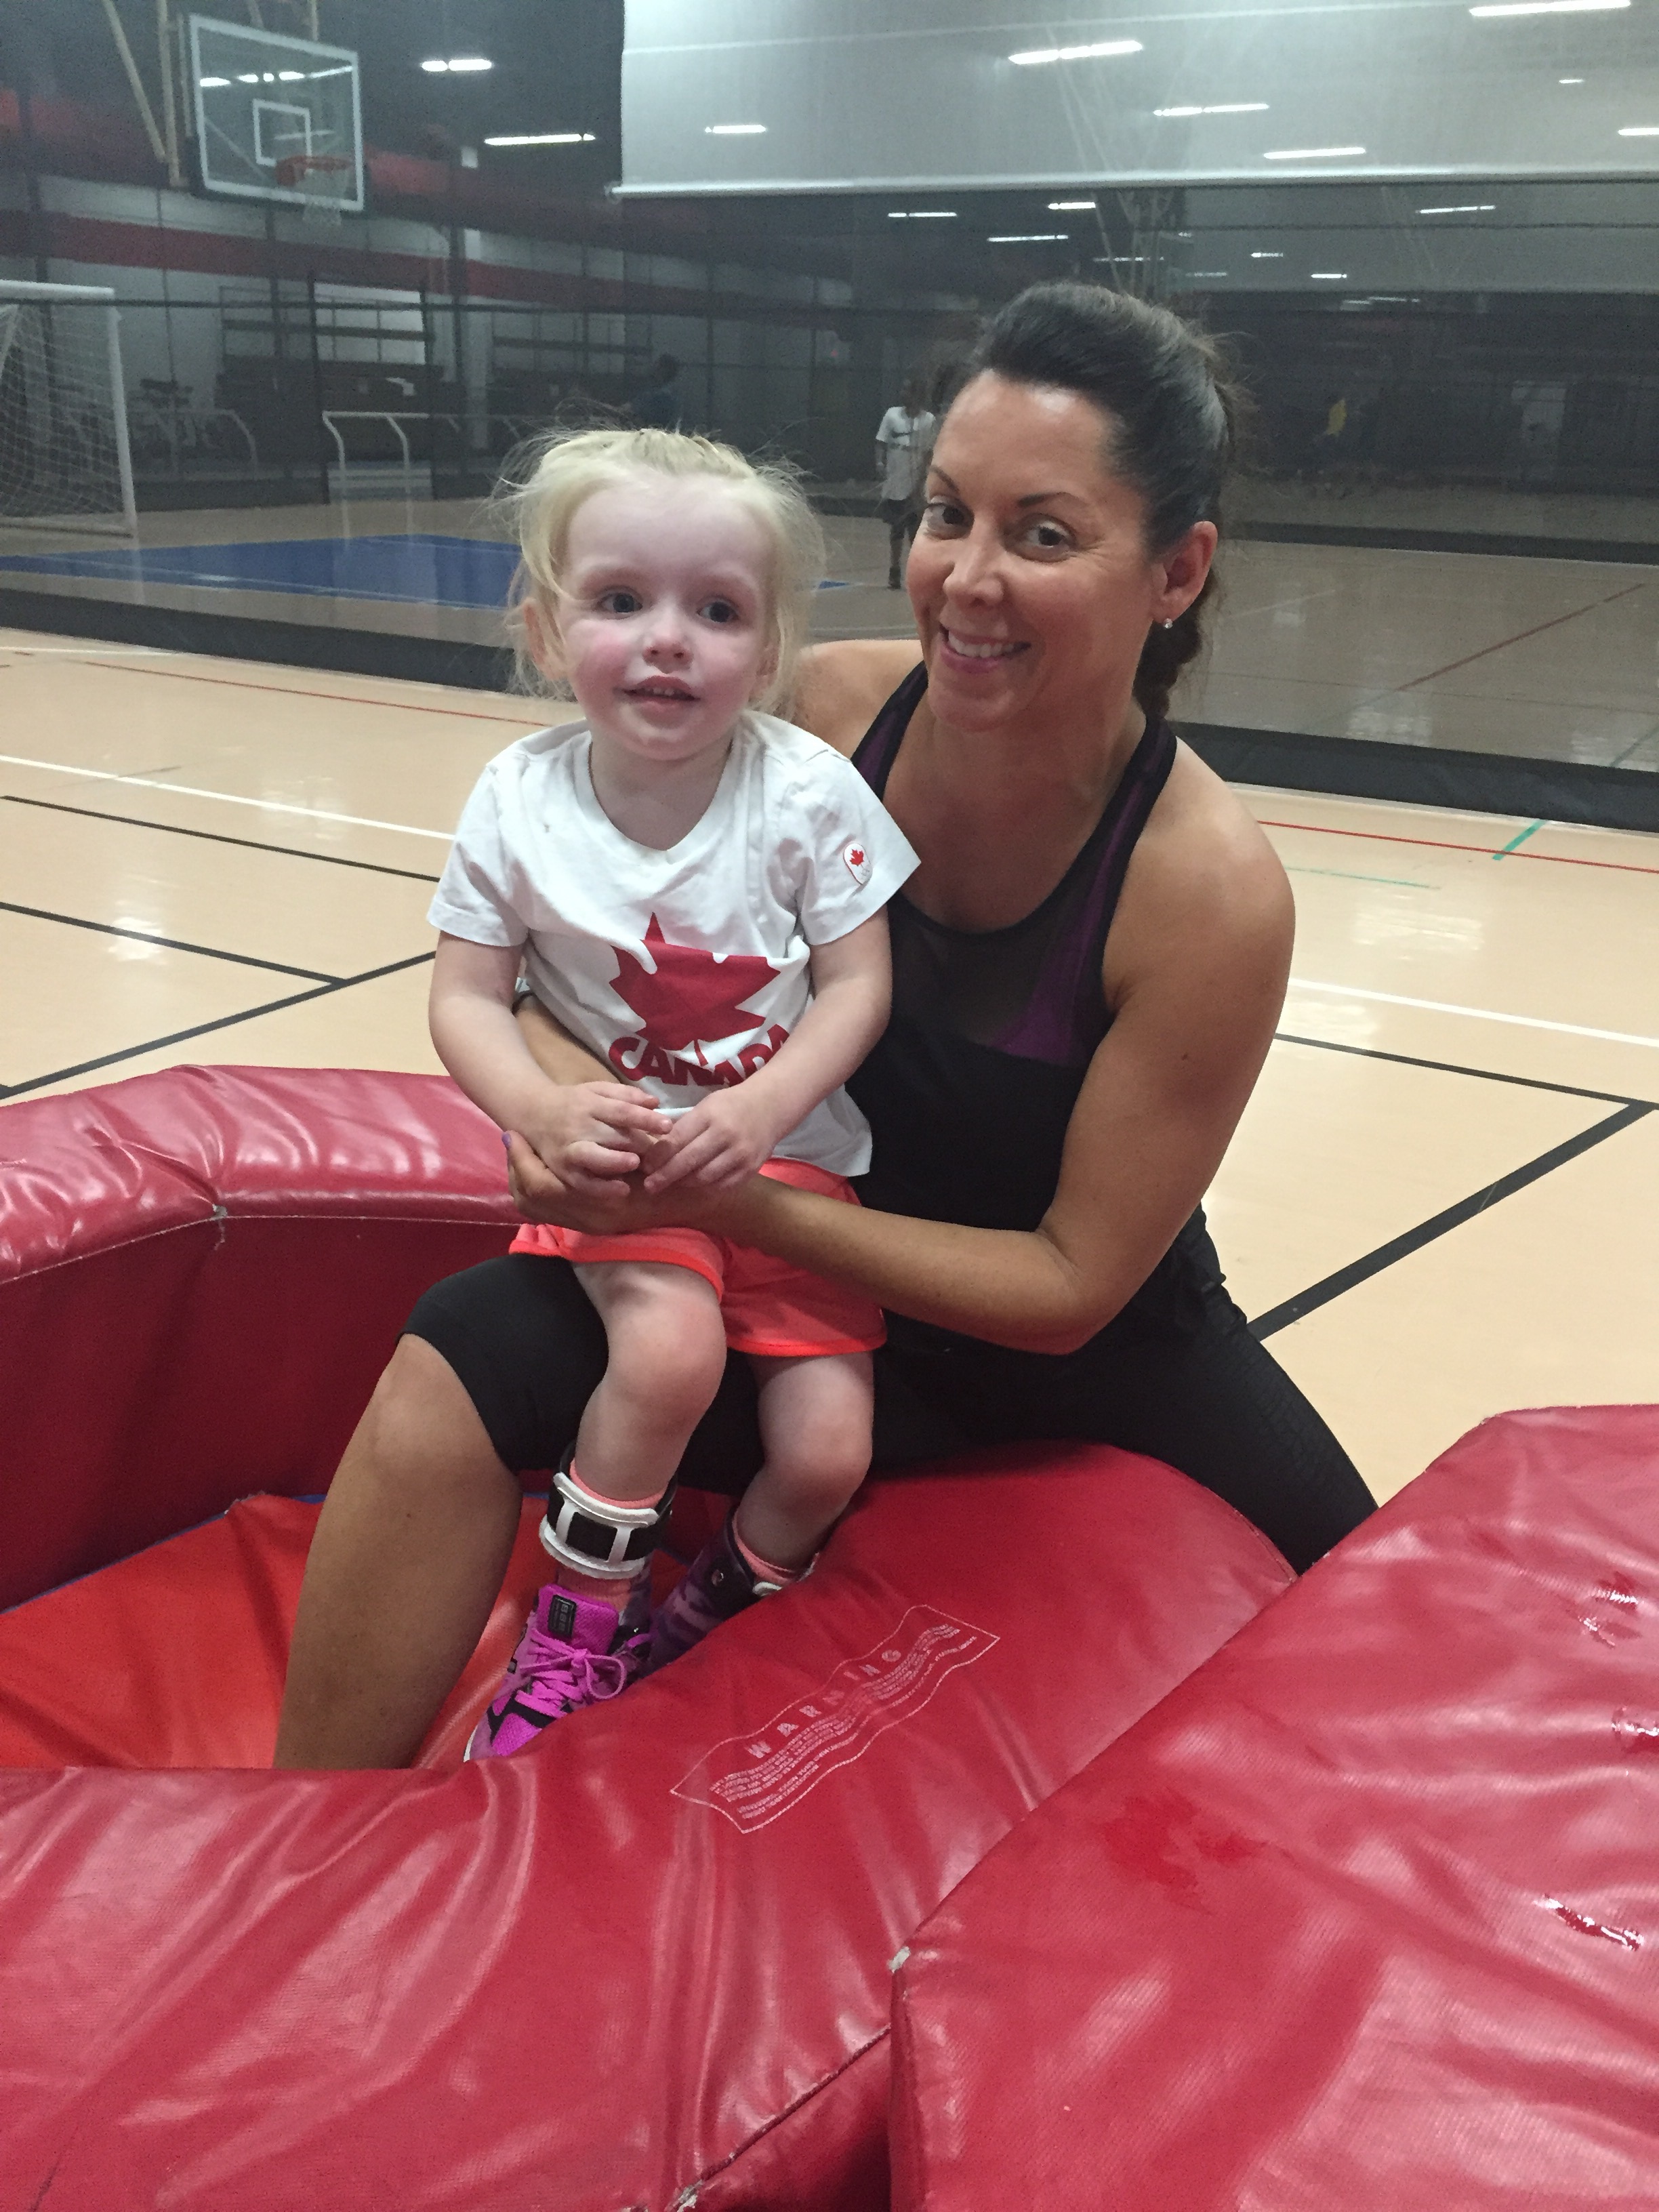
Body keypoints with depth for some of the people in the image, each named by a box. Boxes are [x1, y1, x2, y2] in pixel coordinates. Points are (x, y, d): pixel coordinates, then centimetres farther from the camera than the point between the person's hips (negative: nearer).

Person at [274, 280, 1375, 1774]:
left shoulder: (1209, 892, -24)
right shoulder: (833, 707, -15)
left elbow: (1074, 1285, -19)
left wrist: (732, 1199, -28)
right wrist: (553, 1067, -26)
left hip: (1097, 1356, -1)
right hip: (824, 1279, 1)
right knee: (459, 1371, -22)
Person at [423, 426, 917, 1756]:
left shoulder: (808, 791, -12)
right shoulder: (519, 801, -10)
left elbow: (859, 985, -9)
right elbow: (467, 1000, -6)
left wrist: (759, 1113, -24)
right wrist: (543, 1114, -25)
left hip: (789, 1148, 1)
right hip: (615, 1148, -1)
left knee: (826, 1452, -7)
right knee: (670, 1344, -30)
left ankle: (724, 1610, 26)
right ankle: (579, 1623, -5)